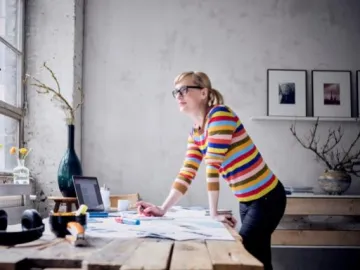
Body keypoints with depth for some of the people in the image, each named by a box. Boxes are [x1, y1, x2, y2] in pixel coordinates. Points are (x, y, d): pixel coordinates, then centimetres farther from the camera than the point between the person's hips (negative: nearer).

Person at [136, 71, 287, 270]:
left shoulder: (220, 114, -19)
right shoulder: (195, 133, 7)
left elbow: (213, 165, -23)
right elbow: (186, 174, 5)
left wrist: (213, 213, -22)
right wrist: (162, 209, -3)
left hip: (266, 197, -8)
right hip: (247, 201, 8)